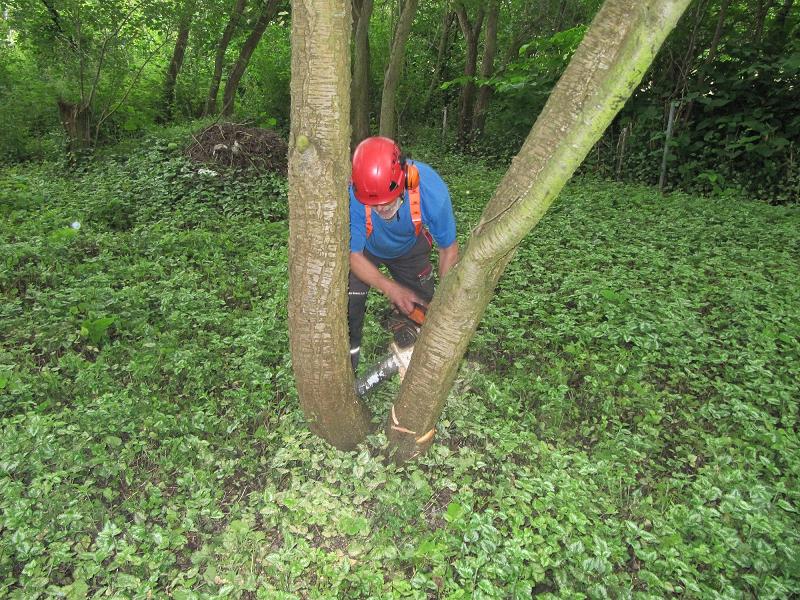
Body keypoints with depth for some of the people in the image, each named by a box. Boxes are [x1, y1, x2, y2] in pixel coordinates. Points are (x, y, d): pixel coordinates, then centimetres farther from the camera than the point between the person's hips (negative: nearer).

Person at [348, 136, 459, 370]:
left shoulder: (432, 190, -37)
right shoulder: (352, 195, -40)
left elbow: (448, 248, -20)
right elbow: (353, 255, -27)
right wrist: (392, 290, -36)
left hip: (409, 247, 1)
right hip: (364, 248, -1)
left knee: (423, 304, 2)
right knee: (350, 301, -14)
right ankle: (349, 350, 9)